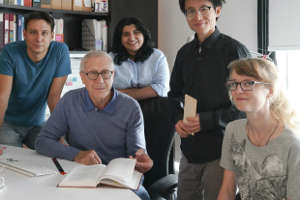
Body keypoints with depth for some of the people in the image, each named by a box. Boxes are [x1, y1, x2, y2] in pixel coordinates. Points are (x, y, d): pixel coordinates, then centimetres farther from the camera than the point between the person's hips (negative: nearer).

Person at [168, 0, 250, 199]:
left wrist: (207, 121, -18)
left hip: (221, 151, -5)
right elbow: (174, 94, 21)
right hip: (190, 149, 6)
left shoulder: (234, 50, -9)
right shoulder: (185, 52, 10)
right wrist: (178, 120, 1)